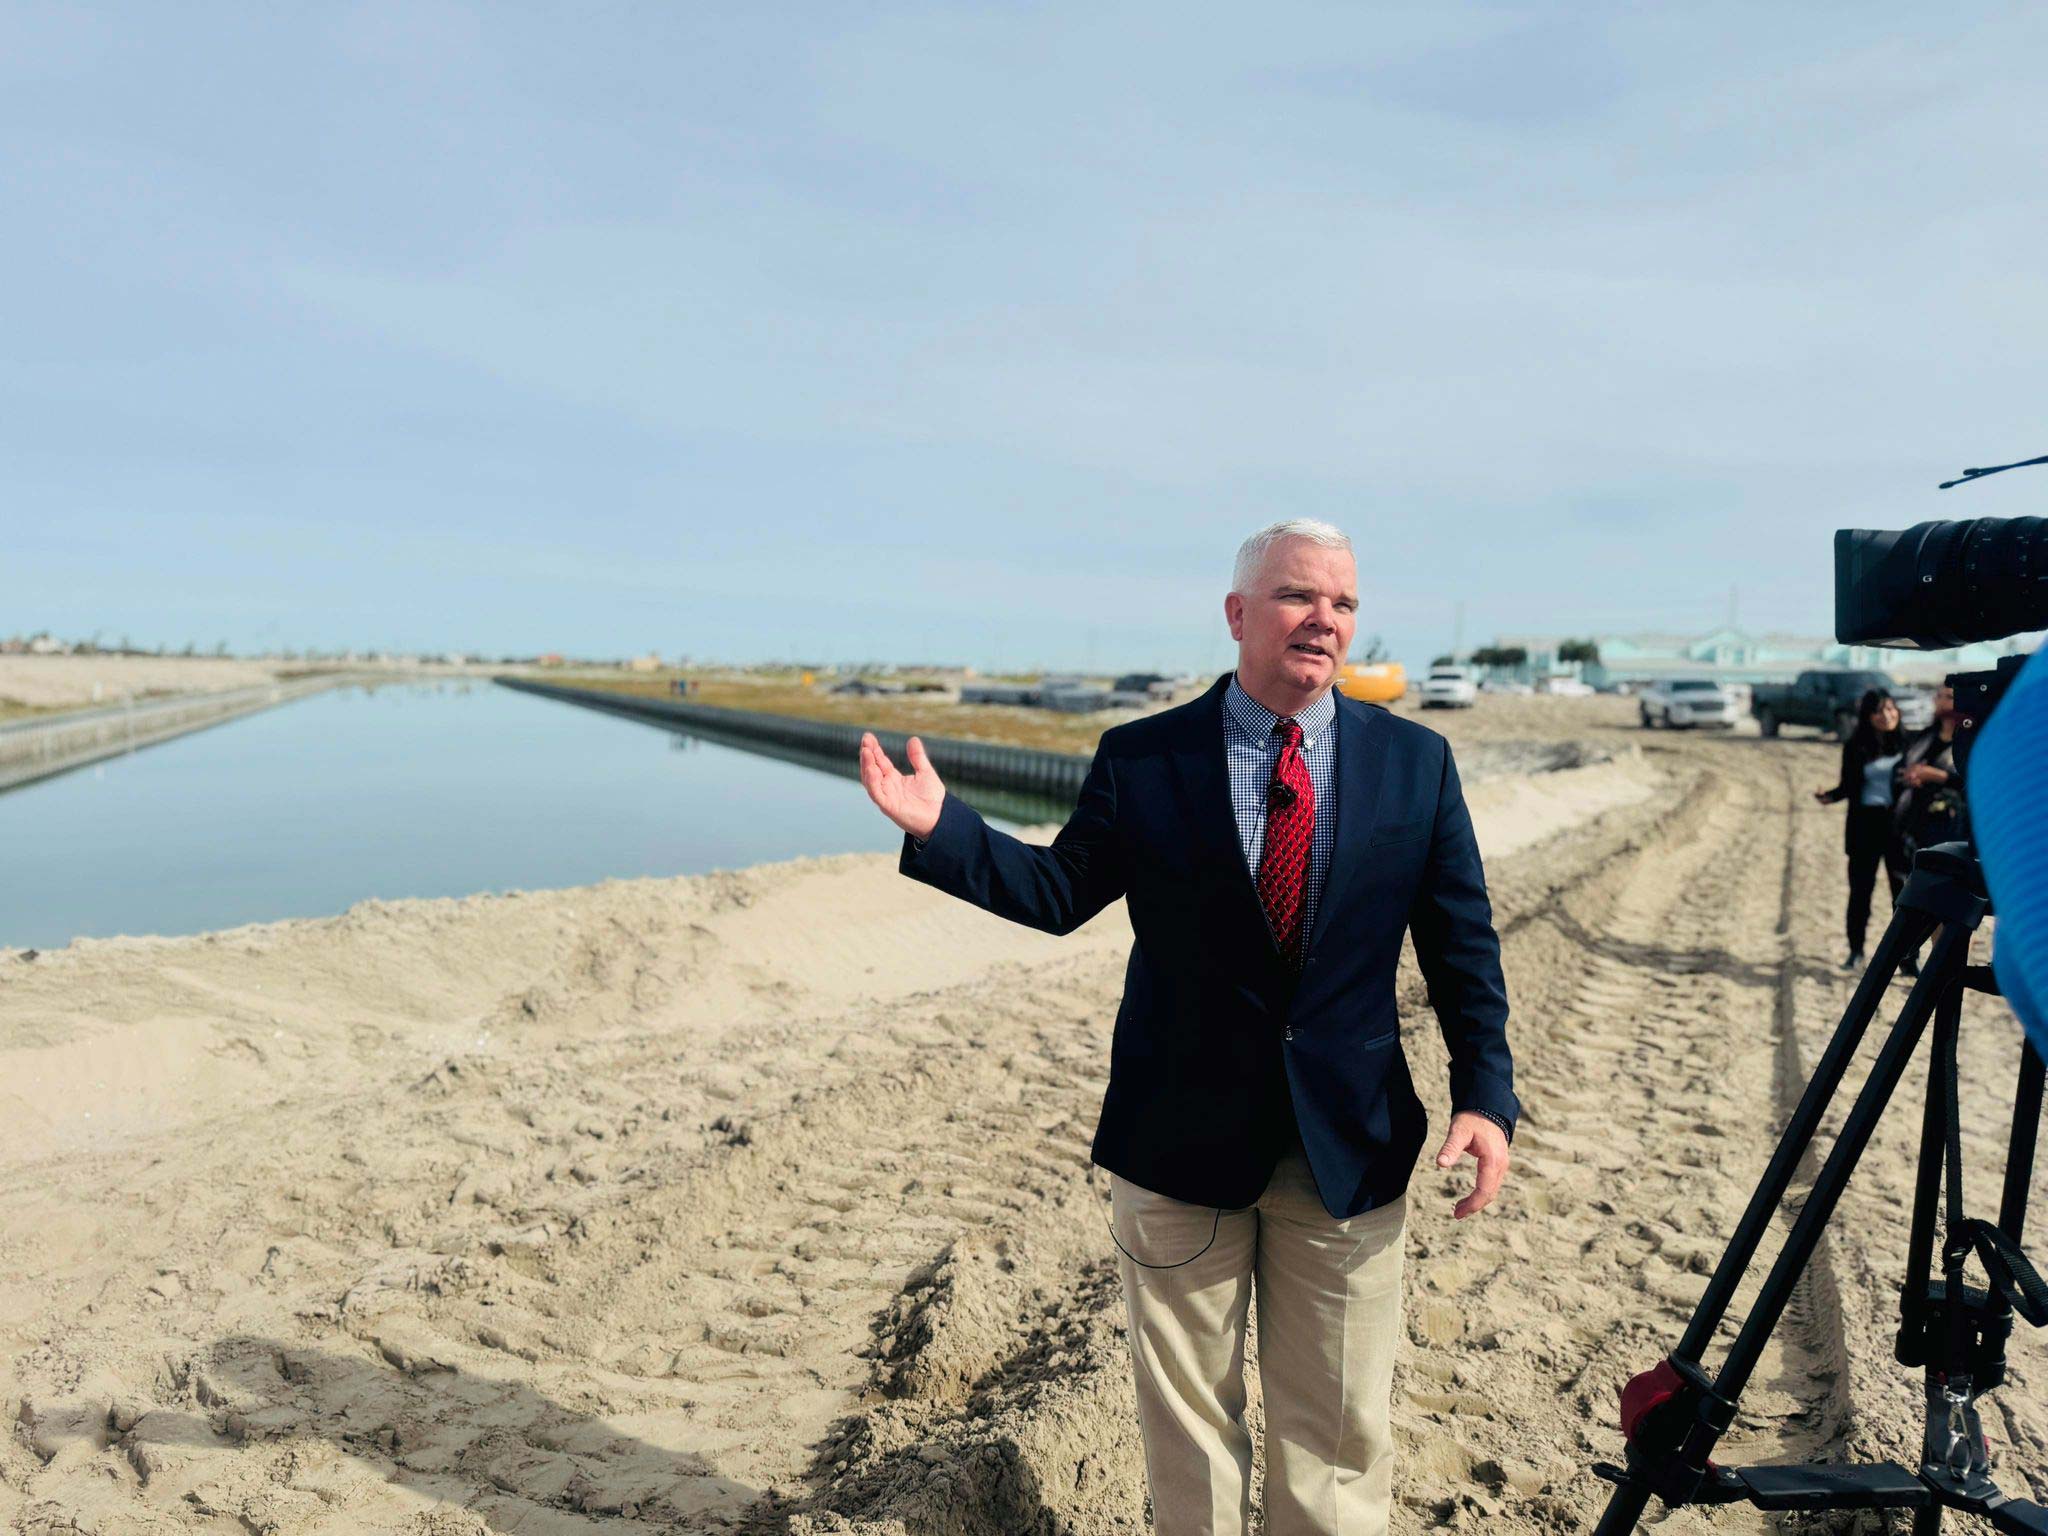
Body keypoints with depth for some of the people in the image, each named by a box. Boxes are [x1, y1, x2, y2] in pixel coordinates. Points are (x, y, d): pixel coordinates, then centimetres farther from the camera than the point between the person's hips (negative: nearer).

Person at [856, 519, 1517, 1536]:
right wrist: (941, 829, -11)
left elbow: (1462, 947, 2)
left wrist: (1486, 1094, -6)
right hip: (1181, 1137, -1)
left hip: (1350, 1147, 1)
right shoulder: (1139, 759, -5)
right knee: (1186, 1417, 17)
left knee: (1338, 1425, 16)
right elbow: (1062, 891, 0)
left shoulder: (1416, 762, -1)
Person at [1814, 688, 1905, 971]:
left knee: (1903, 888, 4)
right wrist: (1829, 796, -14)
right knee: (1860, 888, 6)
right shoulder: (1855, 747, 1)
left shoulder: (1908, 743, 2)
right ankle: (1856, 951, 17)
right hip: (1866, 823, 0)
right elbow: (1848, 786, 4)